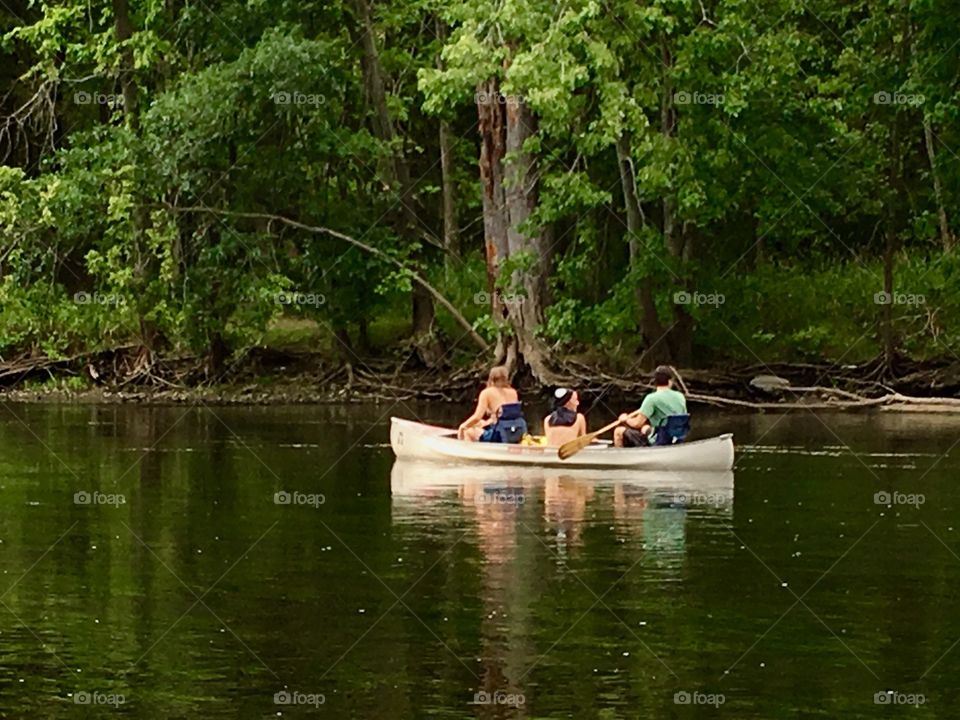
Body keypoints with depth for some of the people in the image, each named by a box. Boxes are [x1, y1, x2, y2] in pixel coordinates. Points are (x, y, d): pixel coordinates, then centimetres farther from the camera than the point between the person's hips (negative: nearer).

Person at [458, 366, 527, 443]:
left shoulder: (487, 393, 0)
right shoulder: (513, 392, 16)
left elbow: (477, 417, -9)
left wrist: (462, 426, 8)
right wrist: (487, 422, 34)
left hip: (501, 437, -6)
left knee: (468, 432, 12)